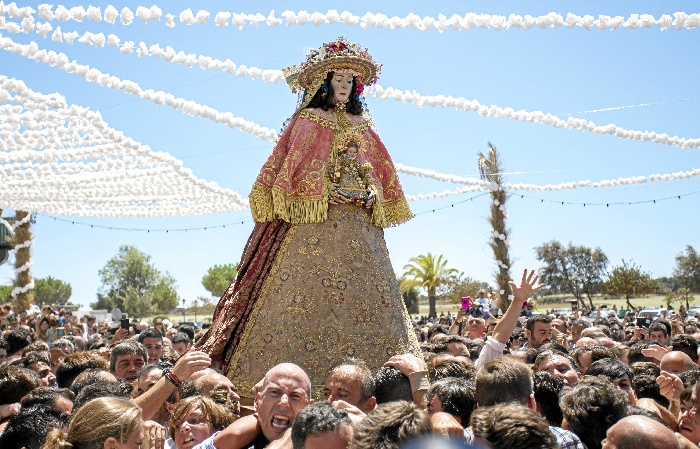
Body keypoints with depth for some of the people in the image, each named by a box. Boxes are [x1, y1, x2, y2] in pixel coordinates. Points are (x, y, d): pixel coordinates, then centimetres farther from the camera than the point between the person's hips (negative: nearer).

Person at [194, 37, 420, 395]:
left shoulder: (362, 125, 20)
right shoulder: (308, 121, 5)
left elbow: (380, 171, 19)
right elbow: (293, 168, -3)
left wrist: (374, 194, 0)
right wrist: (324, 190, -15)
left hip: (358, 223, 5)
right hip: (314, 219, -5)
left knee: (363, 292, 0)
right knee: (311, 288, -11)